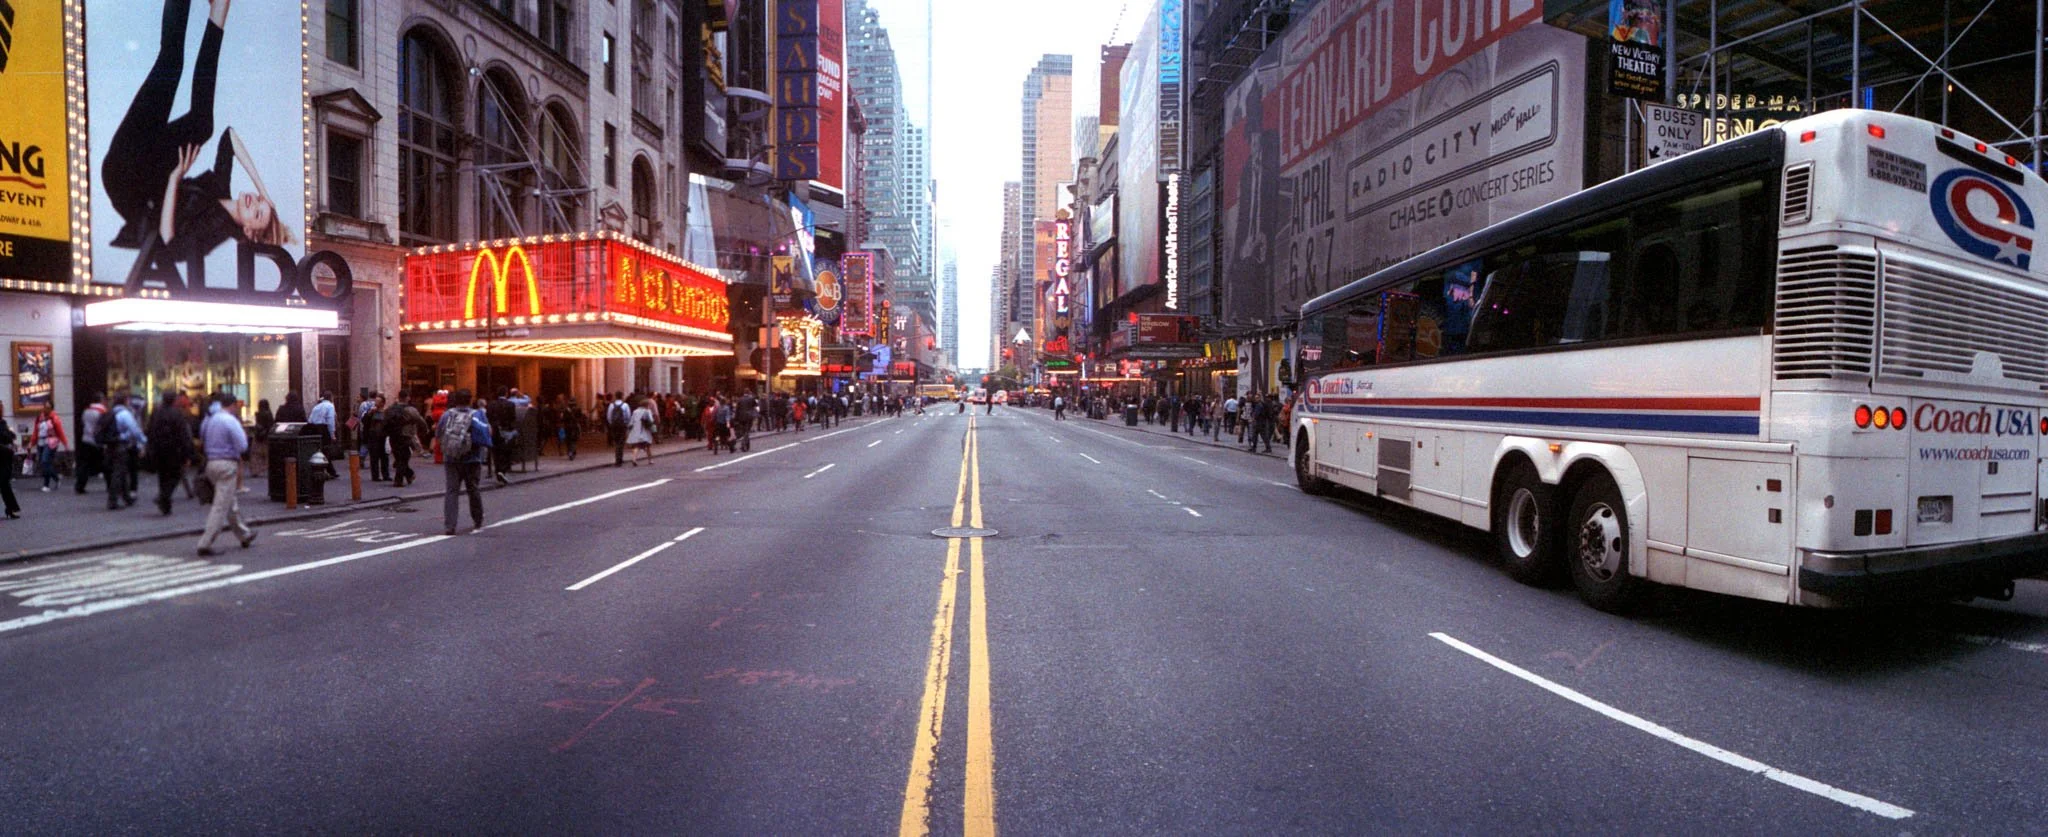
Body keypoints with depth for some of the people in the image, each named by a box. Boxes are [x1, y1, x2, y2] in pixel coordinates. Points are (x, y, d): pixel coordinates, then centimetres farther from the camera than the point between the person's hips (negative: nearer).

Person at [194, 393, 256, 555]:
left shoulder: (208, 420, 12)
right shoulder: (230, 420, -13)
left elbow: (203, 443, 20)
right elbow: (242, 446, -15)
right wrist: (245, 436, 5)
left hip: (211, 463, 9)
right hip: (226, 464, -9)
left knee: (232, 502, 20)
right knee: (221, 506, -5)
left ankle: (244, 535, 32)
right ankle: (205, 543, -6)